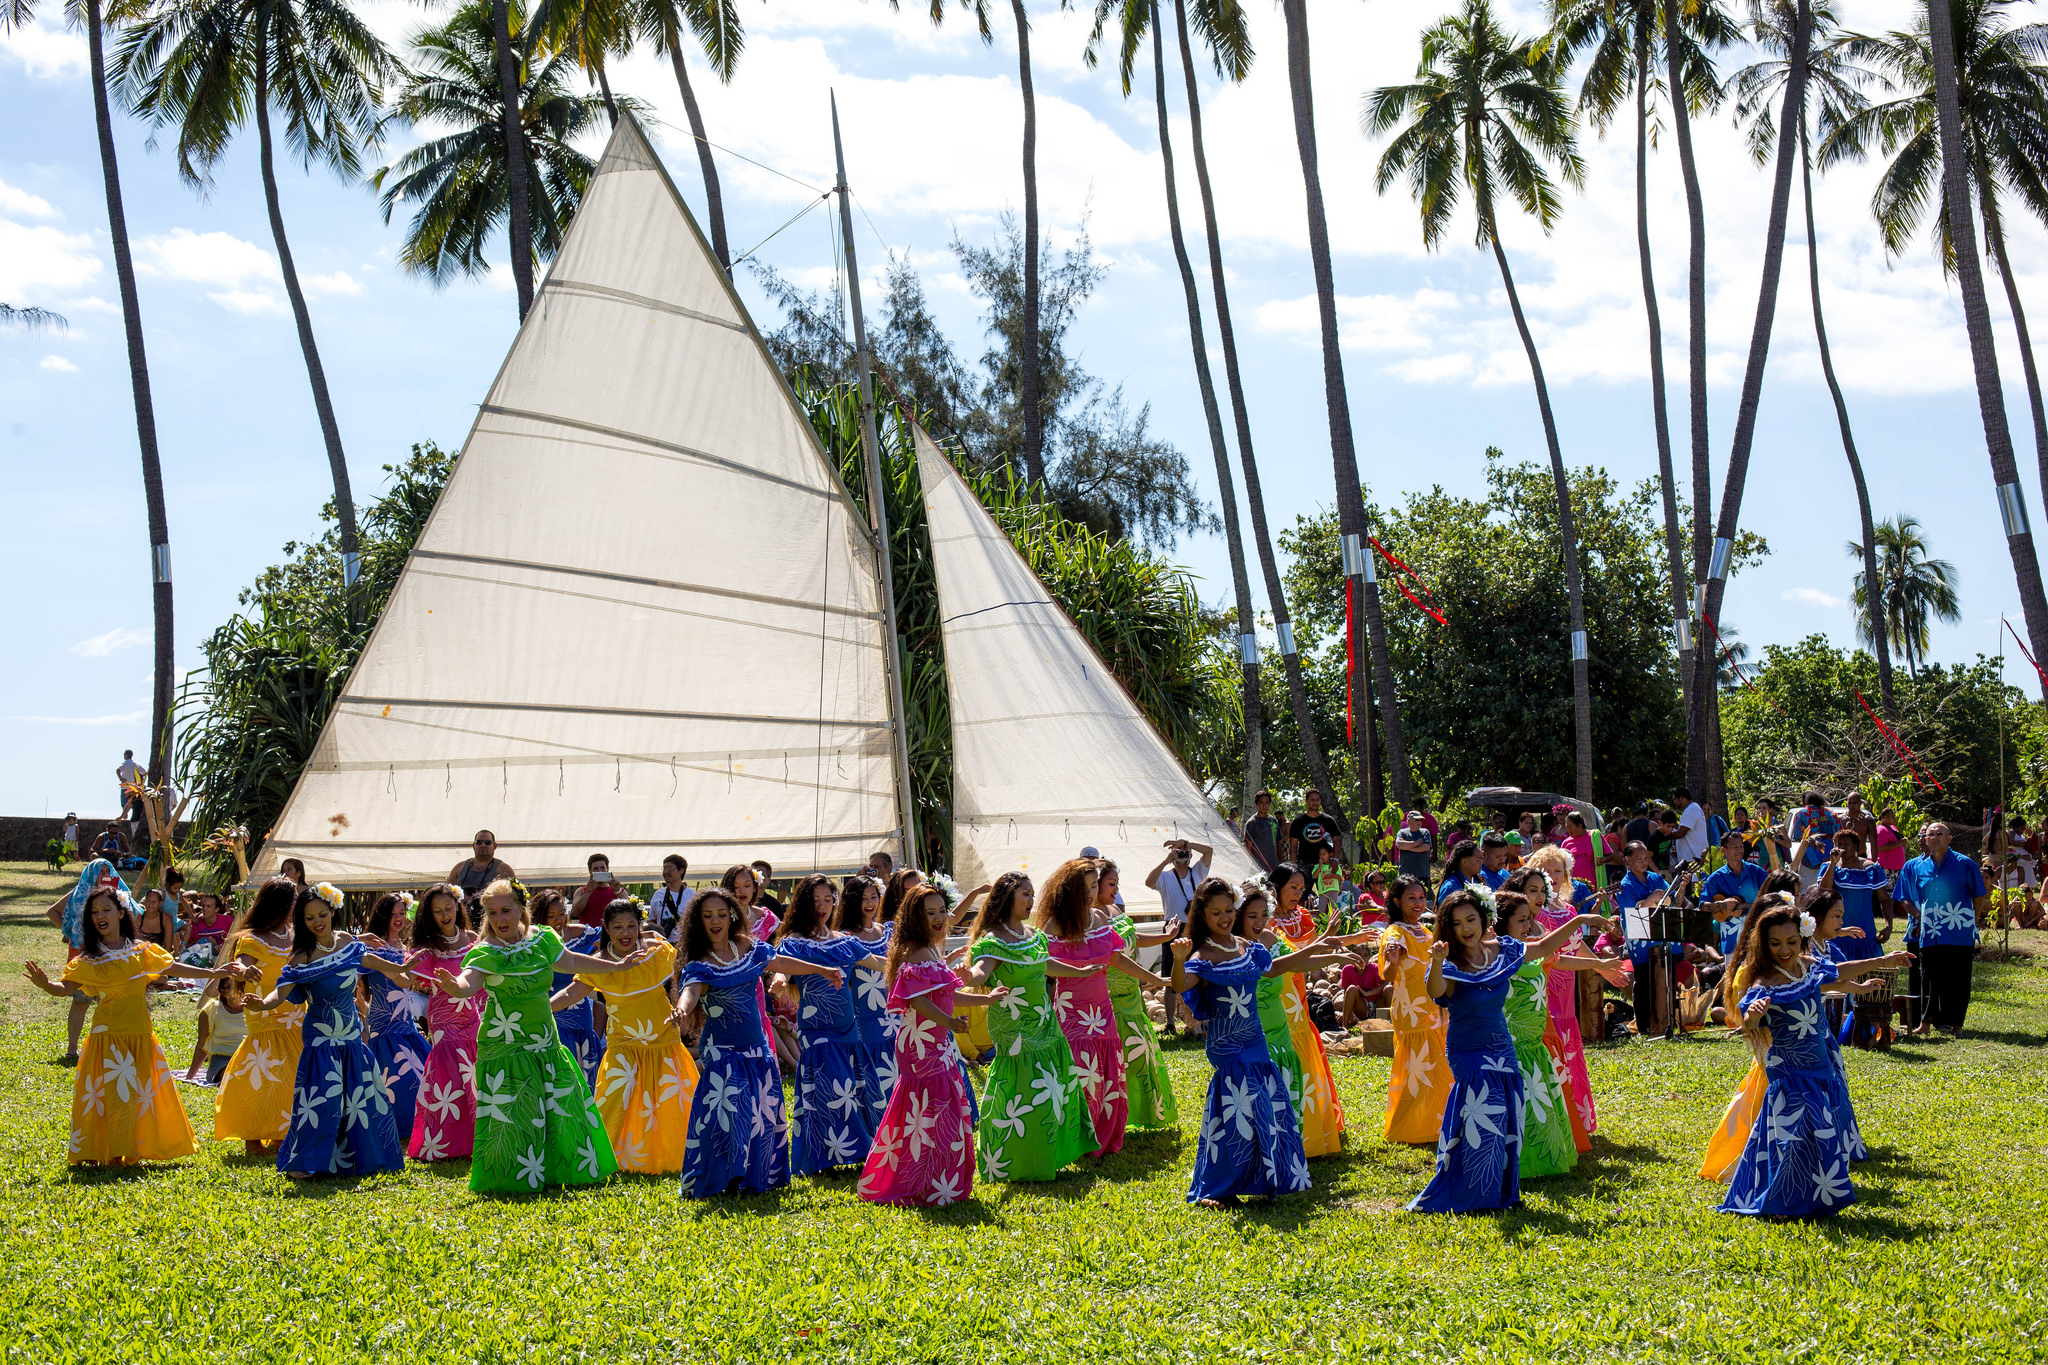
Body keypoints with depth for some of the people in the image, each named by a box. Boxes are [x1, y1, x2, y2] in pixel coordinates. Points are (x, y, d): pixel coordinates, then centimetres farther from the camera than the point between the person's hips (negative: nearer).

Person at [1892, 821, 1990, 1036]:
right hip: (1928, 934, 2)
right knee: (1928, 979, 5)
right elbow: (1904, 899, 14)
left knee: (1957, 980, 1)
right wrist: (1919, 916, -1)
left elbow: (1979, 896, 7)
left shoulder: (1964, 865, 0)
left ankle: (1956, 1022, 10)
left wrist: (1971, 921, 3)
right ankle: (1926, 1020, 12)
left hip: (1959, 935, -2)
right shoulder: (1914, 867, 7)